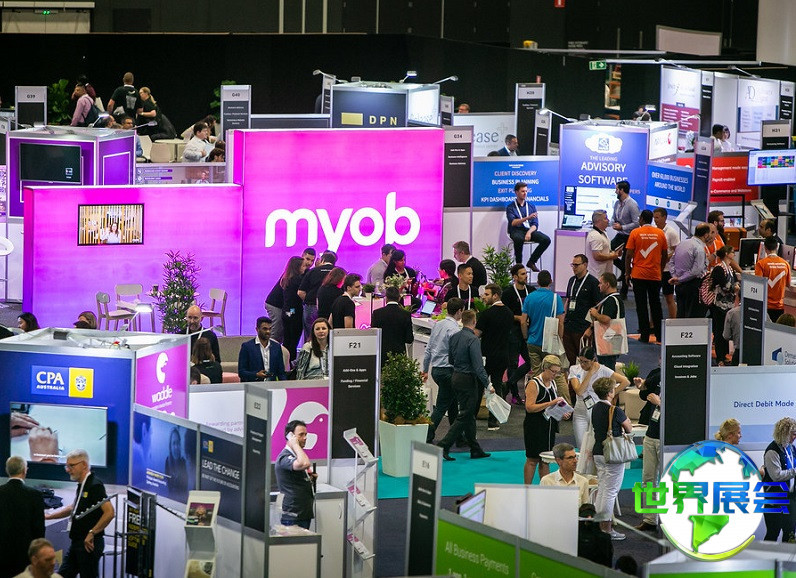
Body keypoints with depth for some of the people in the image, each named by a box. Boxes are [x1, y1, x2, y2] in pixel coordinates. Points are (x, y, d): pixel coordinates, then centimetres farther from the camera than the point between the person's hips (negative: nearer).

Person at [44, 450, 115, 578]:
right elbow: (72, 508, 29)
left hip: (89, 544, -10)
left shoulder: (95, 485, -16)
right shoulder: (82, 485, 14)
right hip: (77, 543, 10)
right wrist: (47, 516, 24)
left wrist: (92, 533, -23)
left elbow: (110, 513, -25)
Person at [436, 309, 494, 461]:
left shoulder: (454, 337, 5)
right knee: (464, 416, -3)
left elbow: (450, 359, 14)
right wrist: (487, 385, -19)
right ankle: (444, 446, -10)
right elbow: (478, 366, -22)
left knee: (469, 414, 15)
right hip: (468, 379, -8)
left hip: (456, 376, 8)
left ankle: (475, 450, 22)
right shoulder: (473, 340, -19)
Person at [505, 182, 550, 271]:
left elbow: (535, 224, 8)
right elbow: (513, 222, -10)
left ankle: (531, 261, -7)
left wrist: (529, 232, -14)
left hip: (530, 230, 4)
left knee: (546, 240, -21)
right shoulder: (511, 207, 7)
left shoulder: (531, 206, 17)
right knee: (519, 239, -41)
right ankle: (518, 264, -23)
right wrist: (528, 218, -23)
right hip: (517, 231, -4)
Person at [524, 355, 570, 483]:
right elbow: (529, 407, -20)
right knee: (533, 459, -4)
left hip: (549, 427, 8)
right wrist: (551, 403, -24)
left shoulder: (552, 383, 13)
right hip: (534, 428, -7)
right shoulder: (533, 384, -12)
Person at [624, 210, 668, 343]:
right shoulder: (660, 233, 2)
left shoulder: (635, 233, -6)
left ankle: (645, 336, 0)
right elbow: (665, 255, 9)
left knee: (641, 306, 2)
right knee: (655, 305, 12)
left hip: (639, 275, -3)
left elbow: (629, 255, -7)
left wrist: (627, 273, 3)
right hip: (655, 275, 3)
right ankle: (659, 335, 12)